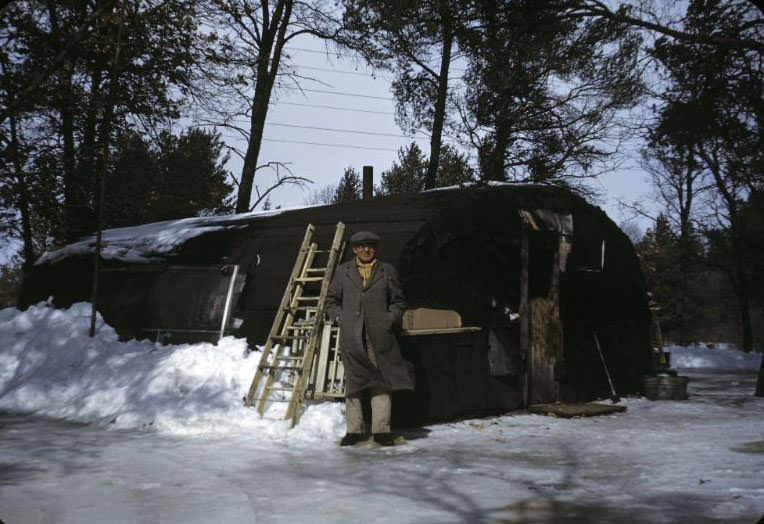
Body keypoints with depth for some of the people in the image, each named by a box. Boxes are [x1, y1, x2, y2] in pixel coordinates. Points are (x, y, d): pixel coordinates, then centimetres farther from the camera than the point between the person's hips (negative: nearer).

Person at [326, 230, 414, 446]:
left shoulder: (387, 271, 12)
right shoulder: (343, 271, 14)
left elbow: (398, 301, 15)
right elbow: (332, 300, 19)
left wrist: (391, 320, 1)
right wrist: (339, 318, 4)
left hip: (379, 335, 0)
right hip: (351, 335, 1)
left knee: (382, 382, -3)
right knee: (353, 381, 3)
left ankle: (381, 430, 3)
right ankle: (354, 430, 9)